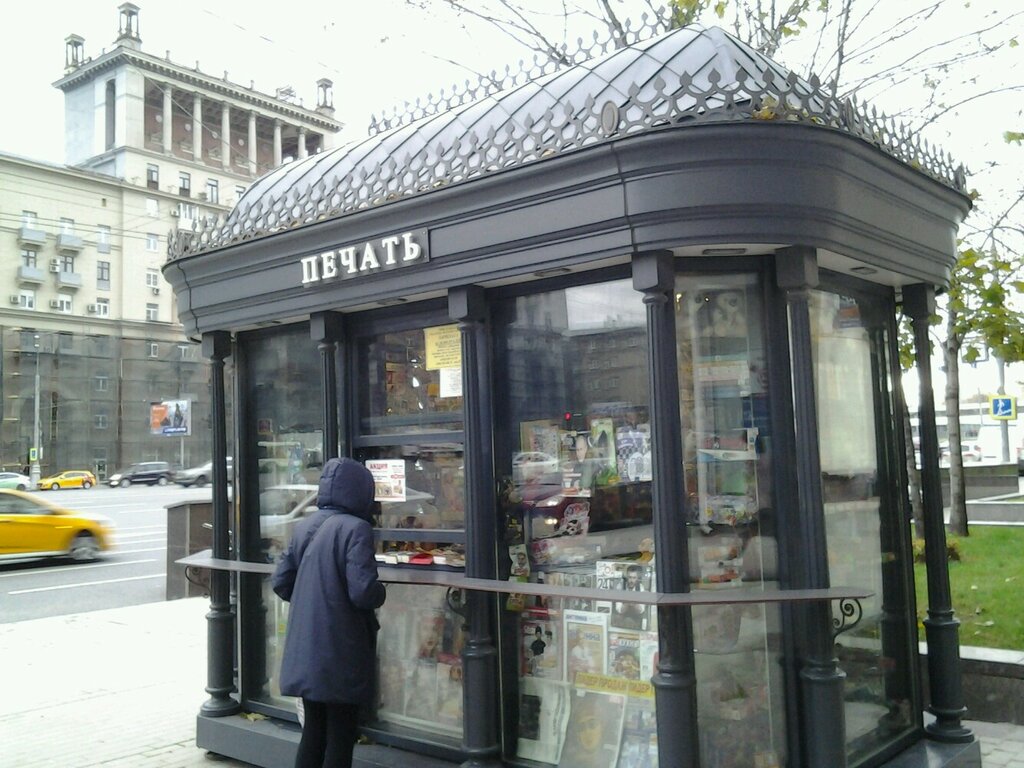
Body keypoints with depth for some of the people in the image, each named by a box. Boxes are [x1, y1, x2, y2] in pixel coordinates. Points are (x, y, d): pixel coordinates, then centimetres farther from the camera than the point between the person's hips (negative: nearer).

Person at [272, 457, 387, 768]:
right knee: (341, 733, 8)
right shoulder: (354, 529, -17)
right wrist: (380, 593, -3)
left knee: (313, 729, 19)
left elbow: (280, 582, 9)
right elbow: (363, 591, -23)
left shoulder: (305, 527, 5)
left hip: (304, 650, 7)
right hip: (340, 653, -7)